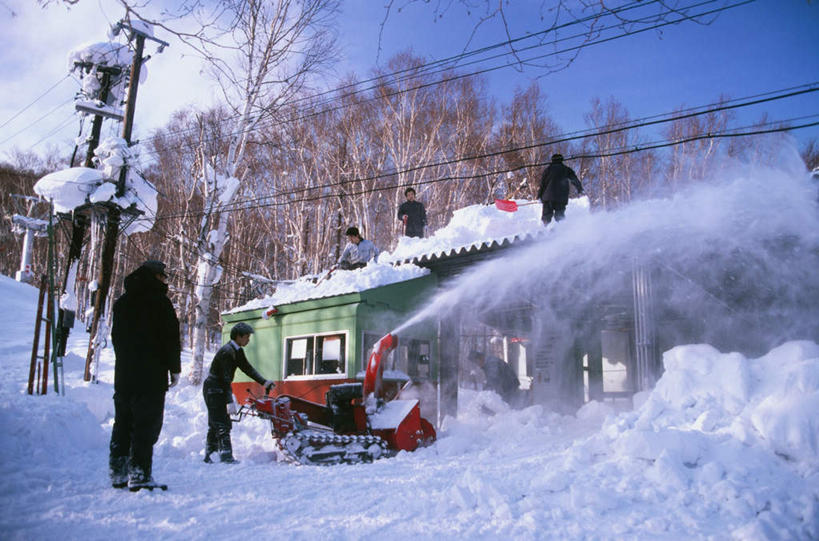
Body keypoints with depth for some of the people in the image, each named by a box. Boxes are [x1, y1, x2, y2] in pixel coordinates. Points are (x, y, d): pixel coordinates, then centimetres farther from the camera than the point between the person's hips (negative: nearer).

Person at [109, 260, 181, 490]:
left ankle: (118, 473, 19)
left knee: (123, 423, 14)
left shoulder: (122, 302, 16)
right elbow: (171, 337, -9)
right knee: (147, 425, -5)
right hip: (151, 375, -7)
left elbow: (116, 337, 20)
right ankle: (140, 476, -7)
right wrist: (174, 368, -2)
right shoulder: (159, 301, -7)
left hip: (123, 374, 7)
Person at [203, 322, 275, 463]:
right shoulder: (227, 351, -22)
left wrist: (264, 382, 3)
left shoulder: (237, 351, 8)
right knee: (222, 425, -11)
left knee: (215, 425, 14)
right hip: (213, 389, -10)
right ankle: (226, 456, -11)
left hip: (220, 390, 10)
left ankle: (209, 456, 20)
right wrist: (230, 401, -33)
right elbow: (225, 378, -28)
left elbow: (247, 368, 12)